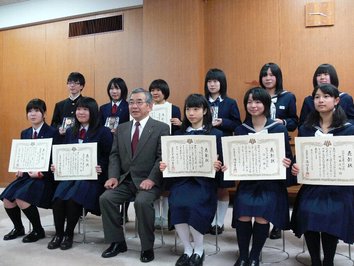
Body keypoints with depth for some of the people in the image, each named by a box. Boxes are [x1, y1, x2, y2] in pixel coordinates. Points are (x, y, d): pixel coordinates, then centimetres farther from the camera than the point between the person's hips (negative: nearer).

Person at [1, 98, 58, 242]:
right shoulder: (24, 133, 14)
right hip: (27, 174, 6)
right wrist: (20, 169, -2)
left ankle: (38, 230, -2)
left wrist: (41, 173, -20)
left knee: (21, 198, -25)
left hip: (45, 177, -6)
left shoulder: (53, 132, -7)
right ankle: (18, 228, 16)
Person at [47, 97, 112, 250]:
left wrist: (101, 168, -20)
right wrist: (57, 165, 2)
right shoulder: (70, 132, 18)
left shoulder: (103, 132, 0)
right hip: (71, 174, 5)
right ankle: (58, 233, -3)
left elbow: (109, 157, -3)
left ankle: (69, 234, -5)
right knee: (58, 197, -24)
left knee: (73, 198, -29)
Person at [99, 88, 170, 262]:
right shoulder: (121, 128, 15)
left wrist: (151, 179, -22)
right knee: (105, 198, -18)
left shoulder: (161, 128, -2)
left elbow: (162, 157, -9)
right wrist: (113, 176, -6)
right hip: (125, 179, 5)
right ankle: (117, 242, 1)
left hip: (148, 181, -5)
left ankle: (147, 247, -10)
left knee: (142, 202, -32)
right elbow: (114, 155, 11)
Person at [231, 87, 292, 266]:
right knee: (243, 216, -18)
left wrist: (287, 163, -18)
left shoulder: (279, 129, 1)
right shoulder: (240, 130, 7)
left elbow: (288, 157, 4)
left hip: (271, 181, -1)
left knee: (262, 217, -20)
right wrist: (228, 166, -9)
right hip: (247, 180, 2)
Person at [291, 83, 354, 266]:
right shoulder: (305, 129, 9)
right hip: (311, 185, 2)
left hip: (338, 188, -2)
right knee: (308, 216, -22)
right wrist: (295, 167, -11)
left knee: (330, 218, -25)